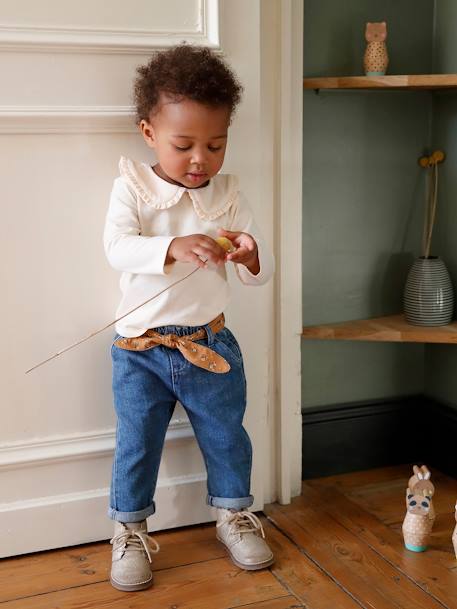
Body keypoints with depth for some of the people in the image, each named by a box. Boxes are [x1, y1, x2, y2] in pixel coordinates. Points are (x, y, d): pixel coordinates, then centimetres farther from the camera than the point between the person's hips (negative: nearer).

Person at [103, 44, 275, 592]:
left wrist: (250, 255, -25)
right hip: (140, 347, -2)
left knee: (226, 436, 15)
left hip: (209, 342, 2)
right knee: (136, 444, 8)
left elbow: (261, 271, -1)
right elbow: (118, 249, -23)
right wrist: (173, 247, -40)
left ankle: (233, 513, 38)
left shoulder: (228, 192, -1)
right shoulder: (131, 188, -7)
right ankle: (129, 529, 29)